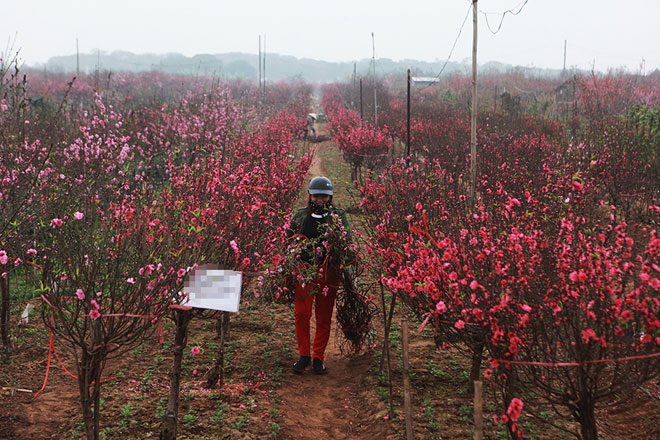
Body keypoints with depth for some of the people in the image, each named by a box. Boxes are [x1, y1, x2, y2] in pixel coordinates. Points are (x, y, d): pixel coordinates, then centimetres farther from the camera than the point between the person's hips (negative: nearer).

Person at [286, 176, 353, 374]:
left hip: (328, 272, -1)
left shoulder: (339, 216, 6)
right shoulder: (300, 215, 11)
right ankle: (304, 355, 7)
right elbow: (289, 239, 20)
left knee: (324, 316, 4)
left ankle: (318, 357, 15)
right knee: (301, 313, -7)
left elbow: (348, 243, 3)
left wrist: (348, 264, -10)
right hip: (304, 268, 1)